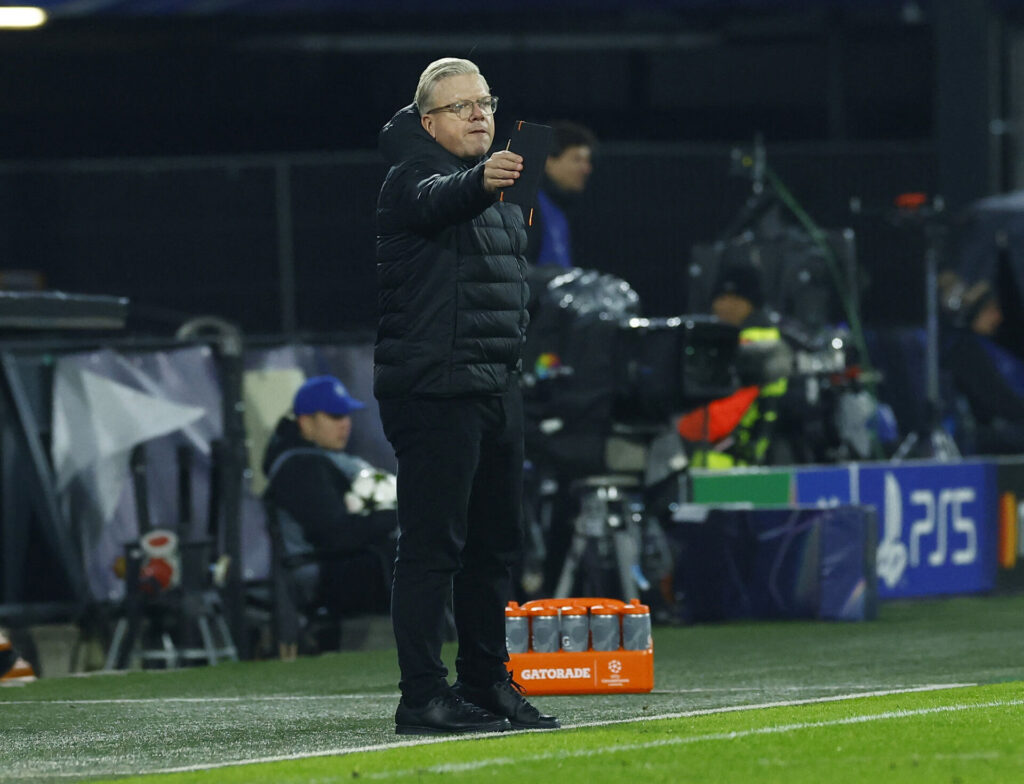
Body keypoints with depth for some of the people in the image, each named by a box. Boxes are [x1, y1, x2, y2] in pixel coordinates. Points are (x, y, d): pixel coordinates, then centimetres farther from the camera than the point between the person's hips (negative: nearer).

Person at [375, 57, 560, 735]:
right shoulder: (415, 177, -8)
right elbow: (437, 200, -33)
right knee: (433, 545, -10)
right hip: (433, 391, -9)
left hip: (498, 387, 9)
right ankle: (423, 697, -11)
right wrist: (480, 181, -54)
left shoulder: (496, 184, 19)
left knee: (496, 544, 13)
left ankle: (488, 684, 21)